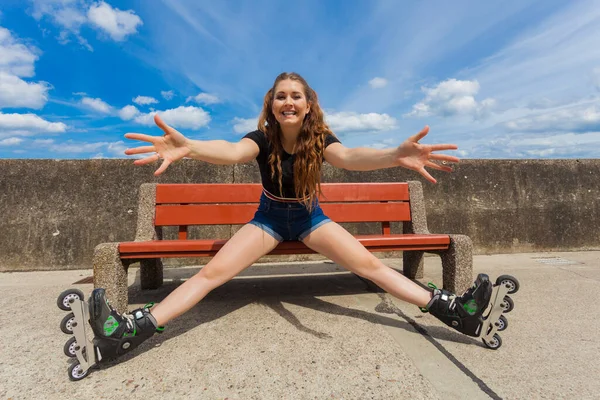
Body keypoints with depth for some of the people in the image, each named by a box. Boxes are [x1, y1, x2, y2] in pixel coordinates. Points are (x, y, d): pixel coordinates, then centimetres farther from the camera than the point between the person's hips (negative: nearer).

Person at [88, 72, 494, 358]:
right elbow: (233, 151, -38)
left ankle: (449, 309, -3)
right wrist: (188, 147, -60)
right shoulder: (262, 138, -16)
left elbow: (347, 156, -36)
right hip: (270, 217, 0)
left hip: (310, 216, 1)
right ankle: (134, 329, -13)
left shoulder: (320, 137, -15)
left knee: (371, 265, -11)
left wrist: (394, 155, -57)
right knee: (212, 272, -15)